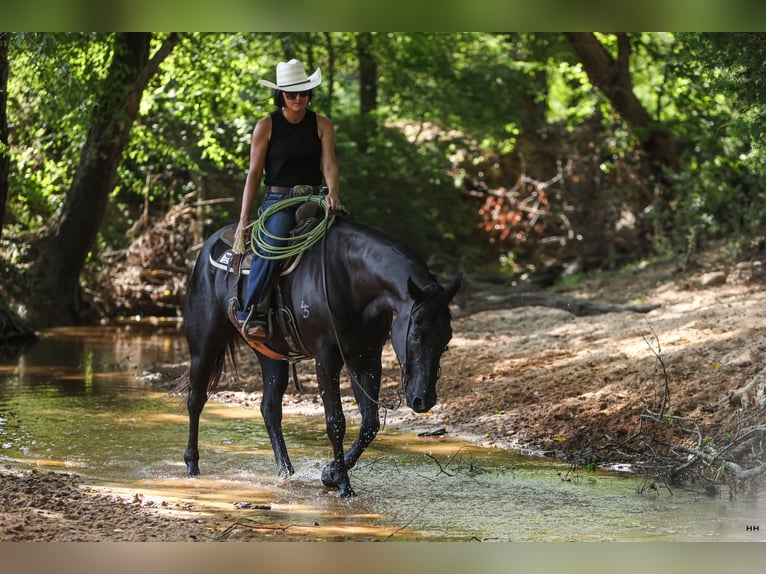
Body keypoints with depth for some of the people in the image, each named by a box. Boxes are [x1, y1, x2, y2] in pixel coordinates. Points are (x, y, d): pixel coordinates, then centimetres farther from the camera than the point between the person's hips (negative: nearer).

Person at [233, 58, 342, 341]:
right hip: (277, 200, -4)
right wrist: (244, 219, -6)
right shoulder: (267, 126, 2)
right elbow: (254, 173, 1)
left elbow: (329, 165, -2)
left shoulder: (322, 125, 7)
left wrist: (333, 194, -24)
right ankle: (252, 314, -32)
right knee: (271, 244, -32)